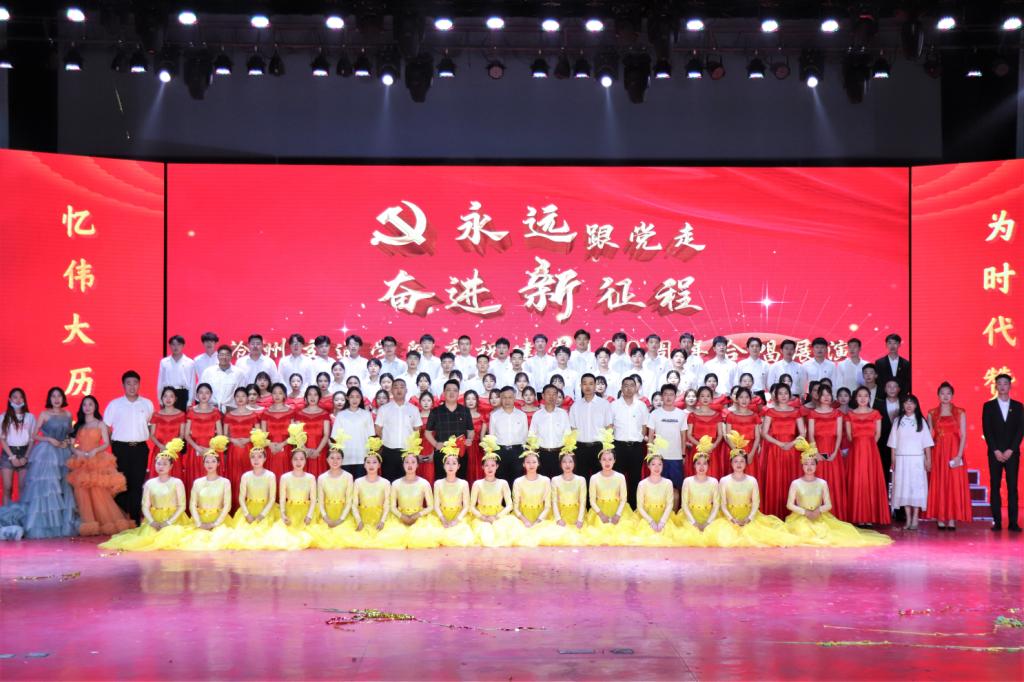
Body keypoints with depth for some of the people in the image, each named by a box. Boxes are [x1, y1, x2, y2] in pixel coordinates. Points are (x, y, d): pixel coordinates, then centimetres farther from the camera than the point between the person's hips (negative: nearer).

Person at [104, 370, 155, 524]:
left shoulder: (147, 404, 8)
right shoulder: (114, 404, 2)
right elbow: (105, 427, 5)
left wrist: (143, 438, 9)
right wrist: (114, 445, 1)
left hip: (140, 448, 2)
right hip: (121, 448, -1)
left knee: (138, 484, 1)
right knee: (122, 483, -1)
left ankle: (136, 519, 7)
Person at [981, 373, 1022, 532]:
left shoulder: (1017, 406, 8)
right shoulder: (989, 406, 6)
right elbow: (986, 430, 0)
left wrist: (1010, 450, -9)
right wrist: (996, 451, -9)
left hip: (1012, 452, 0)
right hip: (995, 453, 0)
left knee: (1012, 487, -2)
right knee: (995, 486, -1)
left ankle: (1013, 522, -2)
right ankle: (997, 521, 0)